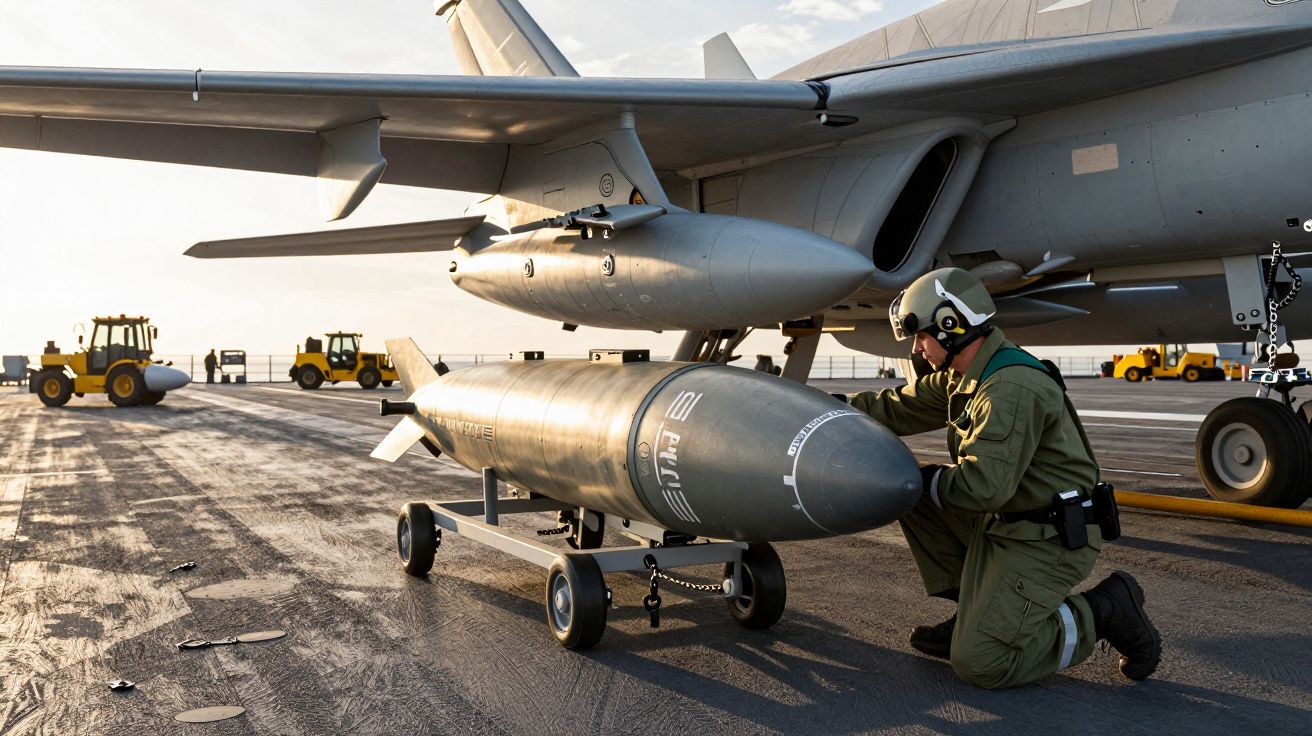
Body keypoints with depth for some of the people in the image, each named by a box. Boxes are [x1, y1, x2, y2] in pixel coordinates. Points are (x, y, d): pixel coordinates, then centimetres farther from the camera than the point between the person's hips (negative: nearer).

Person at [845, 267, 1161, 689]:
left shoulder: (1012, 388, -25)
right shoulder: (963, 377, 7)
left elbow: (983, 487, -31)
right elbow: (899, 408, 14)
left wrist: (922, 480, -15)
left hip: (1050, 540, -10)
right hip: (1005, 522, 10)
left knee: (978, 664, -14)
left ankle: (1102, 614, 2)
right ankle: (977, 614, 10)